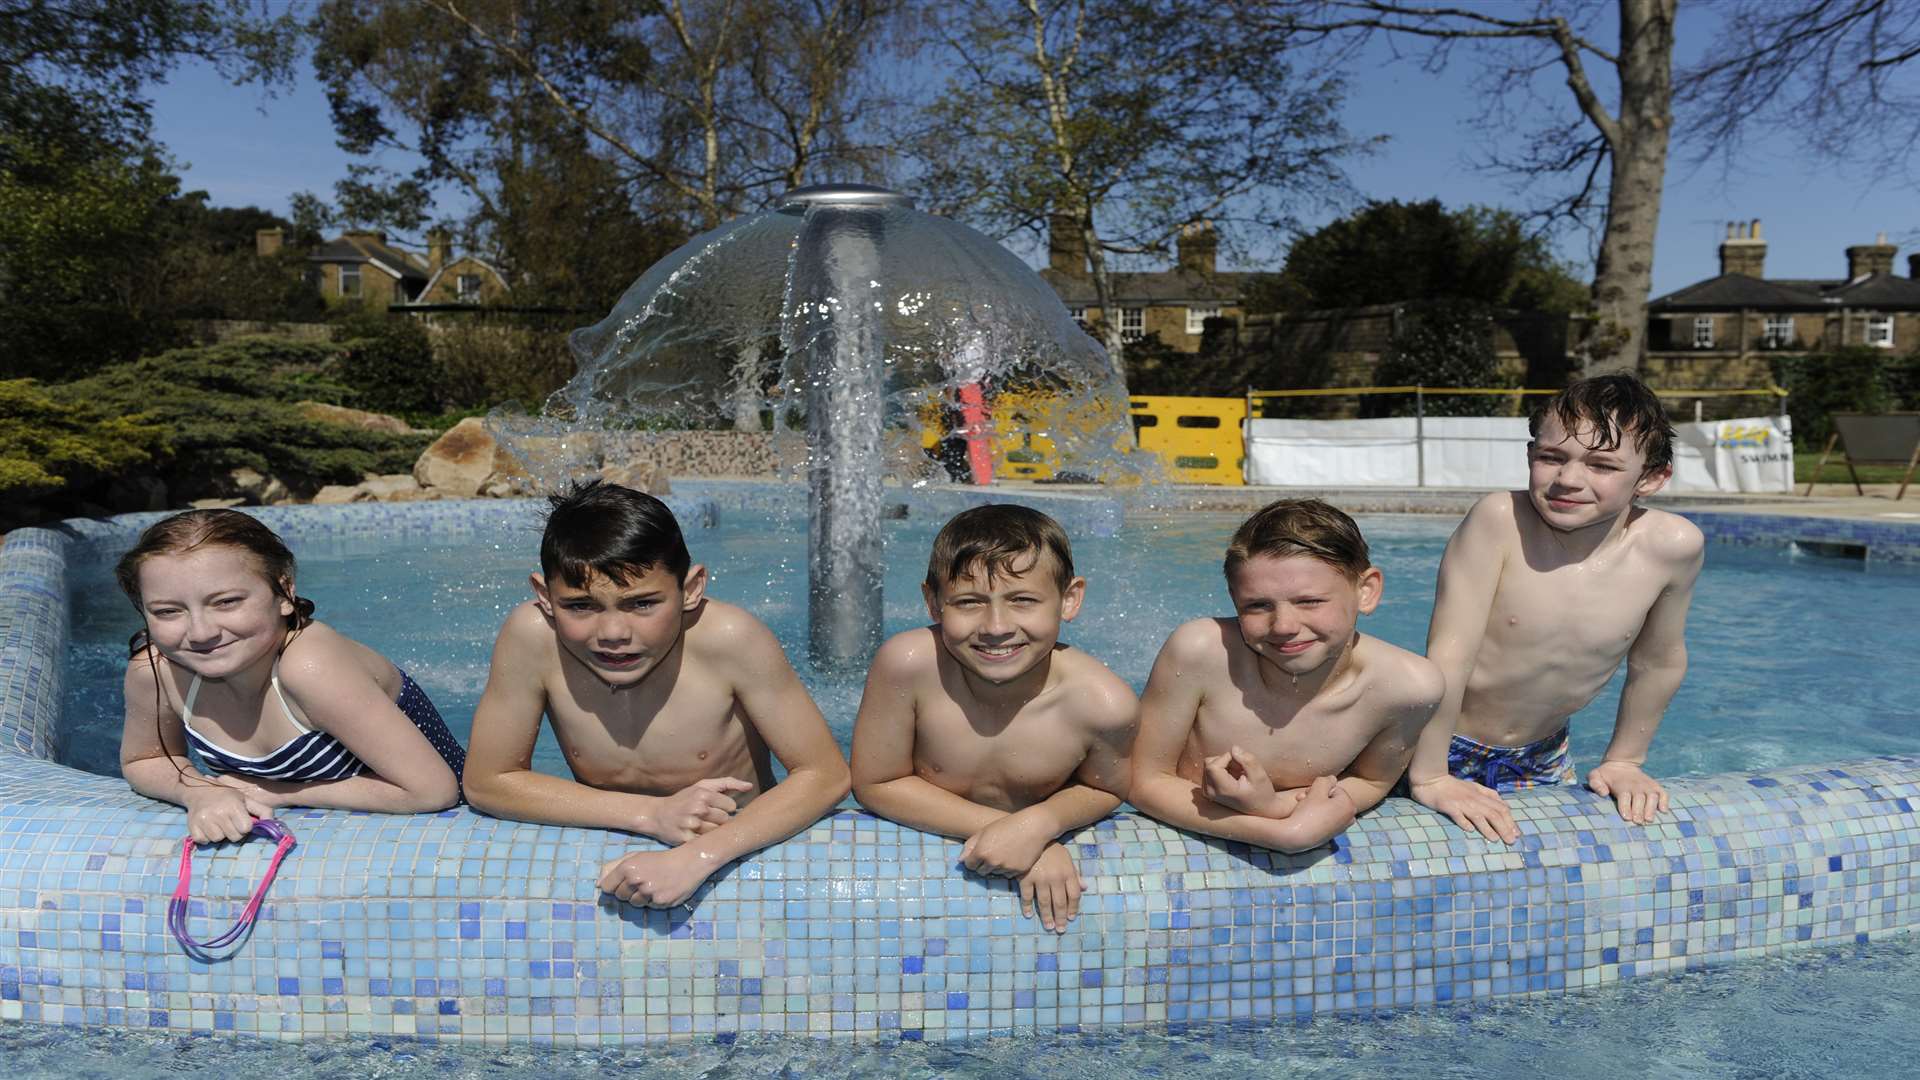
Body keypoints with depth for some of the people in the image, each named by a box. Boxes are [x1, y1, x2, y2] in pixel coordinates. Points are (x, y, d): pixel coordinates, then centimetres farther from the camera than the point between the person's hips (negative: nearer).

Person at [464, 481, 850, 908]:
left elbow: (826, 775, -18)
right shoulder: (532, 637, -20)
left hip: (736, 854, -1)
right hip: (608, 864, 1)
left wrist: (696, 857, -31)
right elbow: (486, 781, -10)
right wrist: (653, 813, -20)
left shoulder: (730, 639, -24)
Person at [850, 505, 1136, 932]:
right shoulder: (908, 664, -27)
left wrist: (1040, 825, -21)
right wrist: (1003, 827, -19)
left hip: (1045, 868, 2)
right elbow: (876, 784, -13)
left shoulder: (1103, 703, -23)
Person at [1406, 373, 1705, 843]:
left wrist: (1623, 761, 9)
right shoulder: (1500, 519, -27)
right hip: (1447, 747, -4)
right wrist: (1430, 778, -26)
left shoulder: (1673, 546, -16)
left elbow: (1658, 662, 1)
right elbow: (1450, 653, -26)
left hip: (1541, 758, 4)